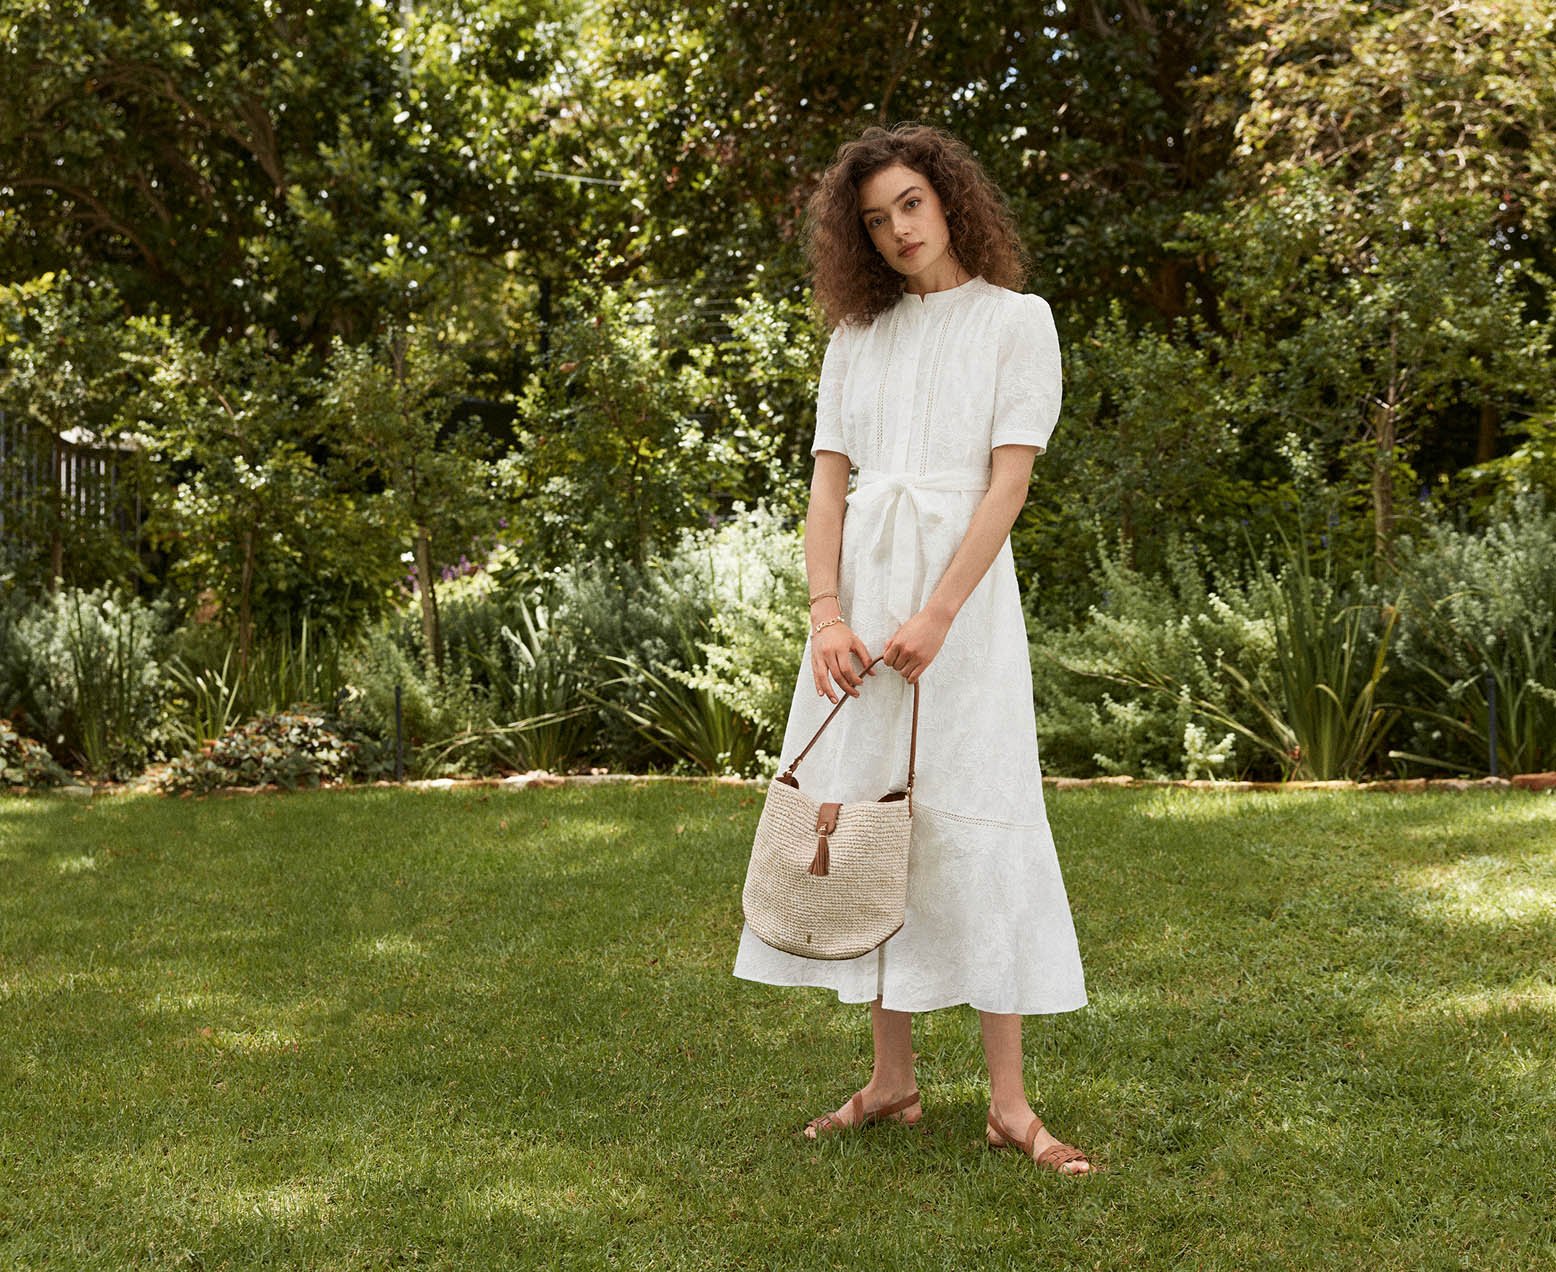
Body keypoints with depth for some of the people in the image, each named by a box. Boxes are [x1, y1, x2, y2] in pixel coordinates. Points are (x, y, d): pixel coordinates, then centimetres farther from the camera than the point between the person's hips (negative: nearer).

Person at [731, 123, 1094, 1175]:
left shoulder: (1016, 319, 3)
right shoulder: (859, 334, 15)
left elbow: (1009, 480, -7)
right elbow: (829, 482, 8)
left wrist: (935, 618, -16)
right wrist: (827, 616, -6)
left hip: (962, 584, -4)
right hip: (862, 583, 4)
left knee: (973, 827, -7)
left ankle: (1009, 1101, -4)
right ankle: (893, 1082, 13)